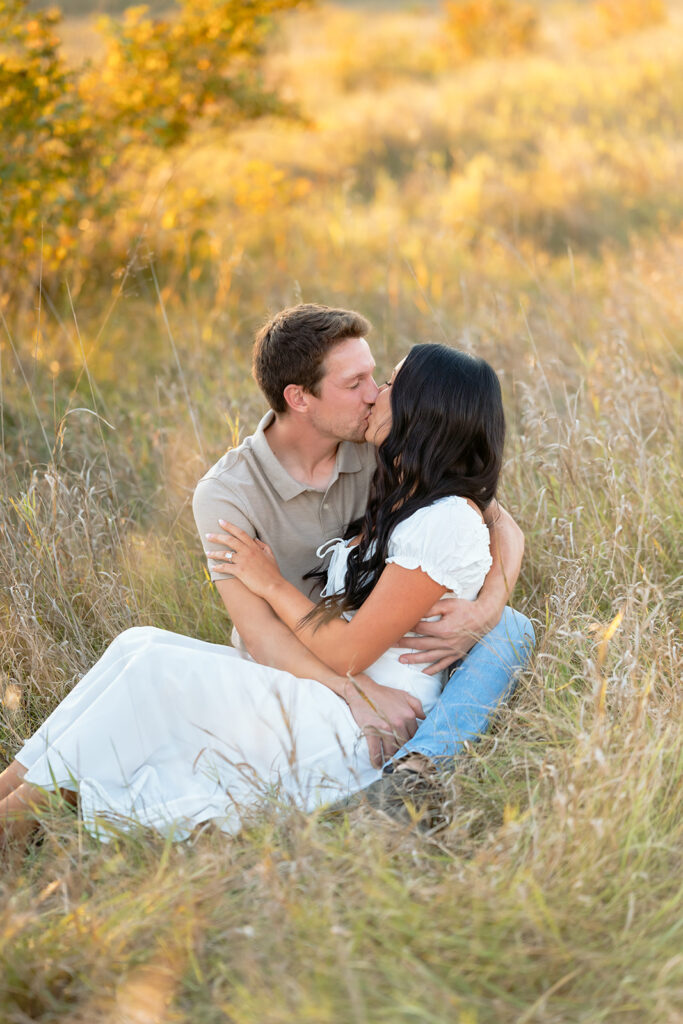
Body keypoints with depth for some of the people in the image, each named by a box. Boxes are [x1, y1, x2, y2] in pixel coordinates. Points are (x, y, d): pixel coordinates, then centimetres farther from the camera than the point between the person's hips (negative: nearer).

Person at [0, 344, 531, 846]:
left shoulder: (448, 521, -16)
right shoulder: (398, 501, 14)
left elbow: (349, 653, -17)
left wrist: (272, 583, -6)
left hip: (364, 732, -9)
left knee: (158, 668, -22)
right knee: (140, 643, -8)